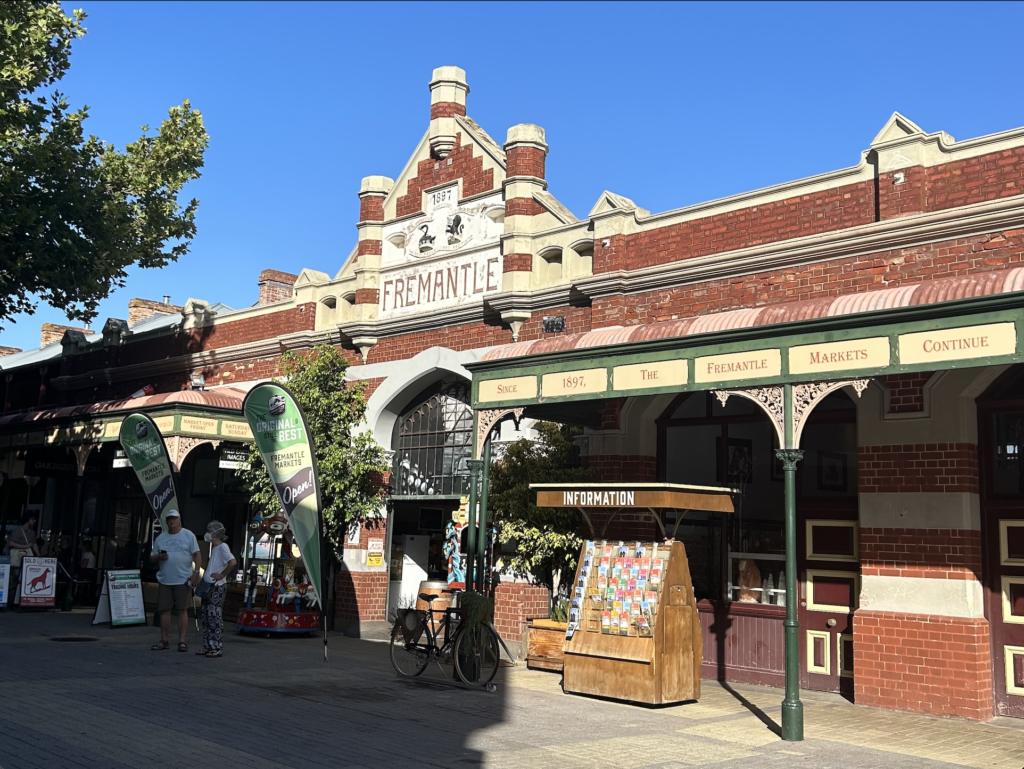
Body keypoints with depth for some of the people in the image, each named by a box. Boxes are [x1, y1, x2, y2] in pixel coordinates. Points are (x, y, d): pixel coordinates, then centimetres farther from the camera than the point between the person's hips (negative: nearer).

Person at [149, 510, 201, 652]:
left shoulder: (188, 535, 2)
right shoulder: (160, 538, 13)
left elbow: (197, 555, -2)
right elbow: (152, 558, 15)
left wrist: (196, 573, -12)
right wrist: (159, 557, -8)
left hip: (183, 580, -4)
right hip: (165, 580, 4)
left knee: (182, 610, -2)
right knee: (164, 610, 5)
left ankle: (182, 641, 1)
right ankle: (164, 641, 13)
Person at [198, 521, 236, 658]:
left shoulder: (222, 547, -13)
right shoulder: (213, 548, 15)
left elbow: (233, 562, -27)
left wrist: (221, 575, -19)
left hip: (217, 587, -9)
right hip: (208, 587, 9)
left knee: (215, 617, -7)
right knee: (206, 617, 11)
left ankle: (218, 648, -3)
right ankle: (208, 646, 17)